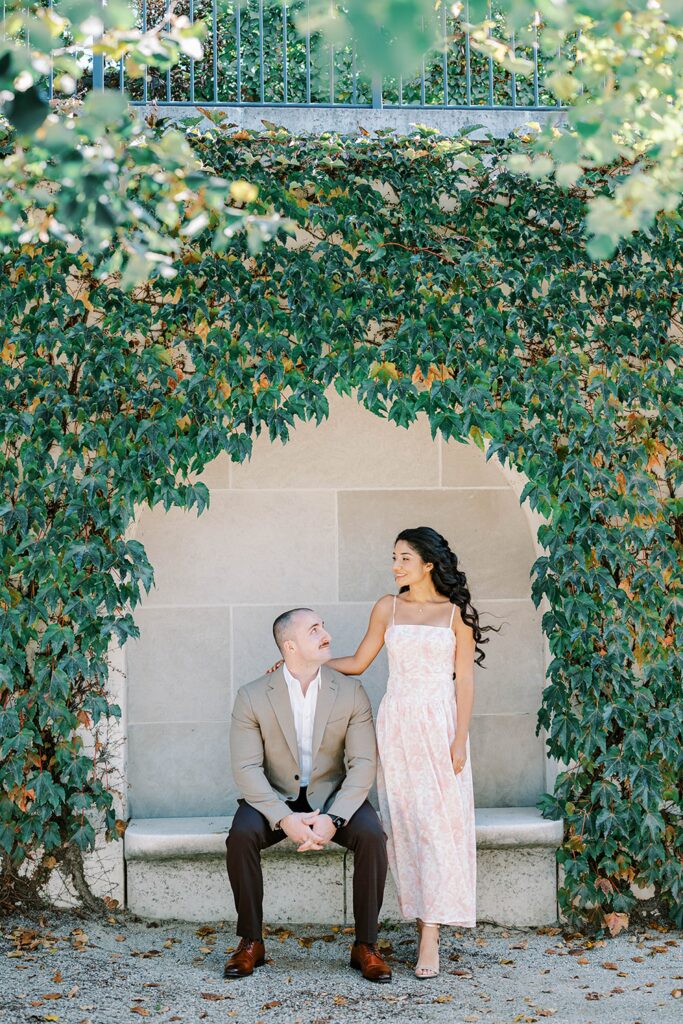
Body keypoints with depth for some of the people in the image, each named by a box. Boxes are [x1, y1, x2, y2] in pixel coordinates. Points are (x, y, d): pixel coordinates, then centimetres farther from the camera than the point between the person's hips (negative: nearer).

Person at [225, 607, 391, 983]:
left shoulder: (351, 692, -6)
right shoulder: (252, 697, -8)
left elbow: (363, 764, -11)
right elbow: (247, 768, -12)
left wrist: (333, 818, -26)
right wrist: (284, 818, -27)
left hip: (332, 796, 0)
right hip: (275, 798, 0)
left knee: (371, 835, -28)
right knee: (241, 835, -30)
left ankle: (366, 945, -14)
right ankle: (250, 942, -12)